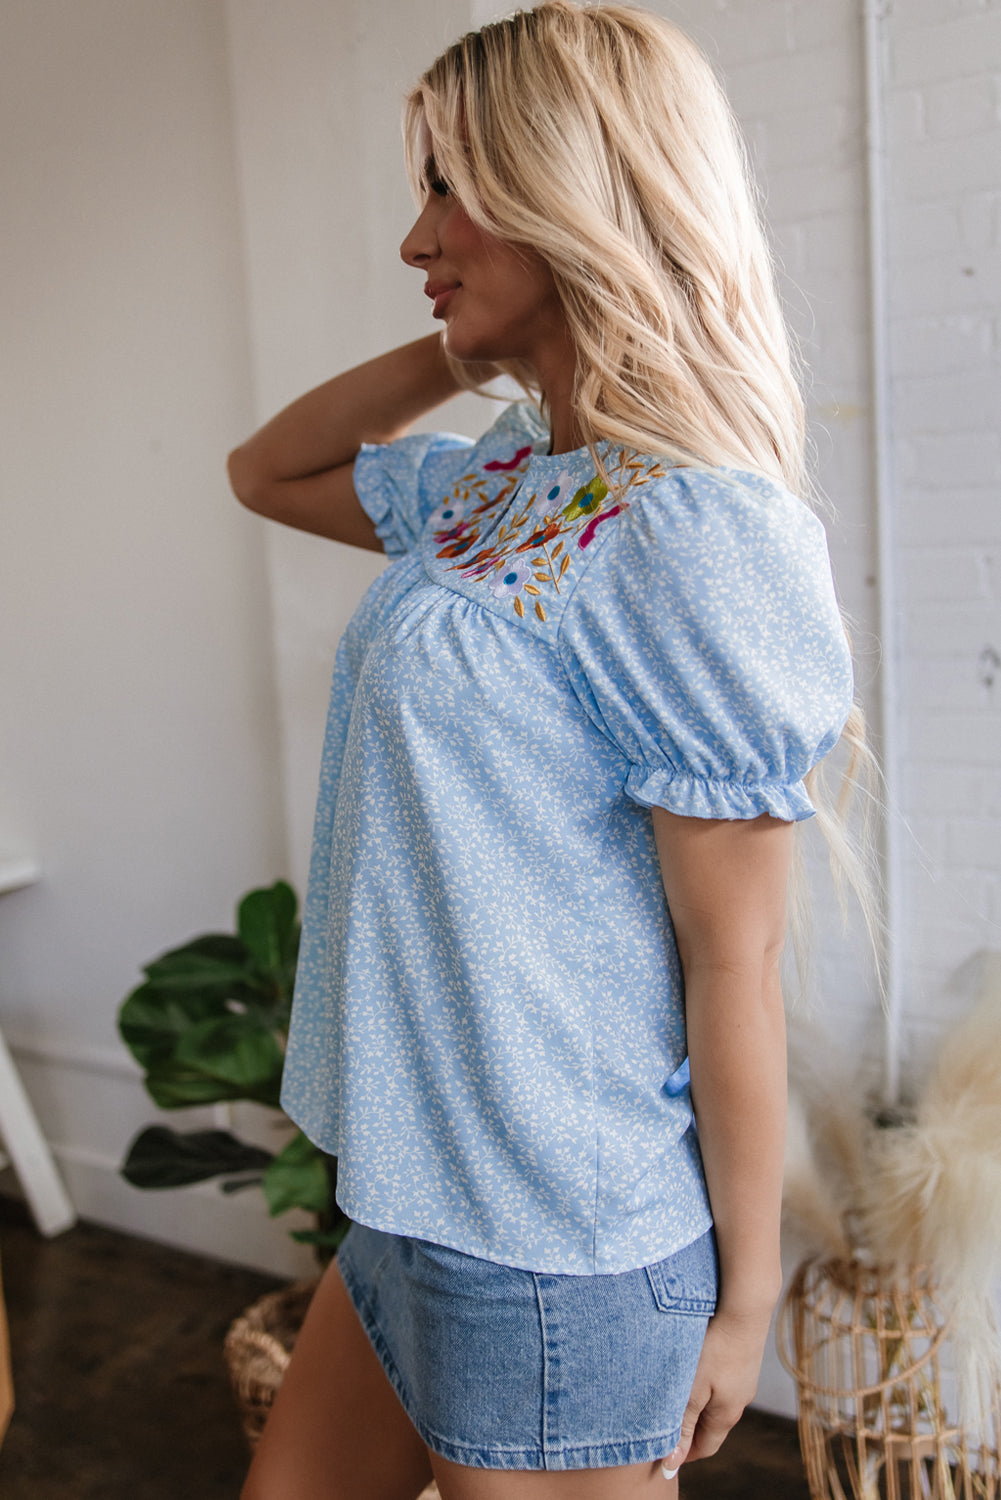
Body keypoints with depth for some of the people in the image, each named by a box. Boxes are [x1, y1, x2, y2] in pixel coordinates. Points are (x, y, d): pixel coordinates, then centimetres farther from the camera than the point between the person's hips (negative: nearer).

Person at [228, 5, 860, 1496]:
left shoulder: (695, 534, -22)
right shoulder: (494, 483, 5)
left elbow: (734, 964, -19)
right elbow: (268, 472, 19)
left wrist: (745, 1296, -10)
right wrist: (462, 350, 4)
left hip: (560, 1250, -8)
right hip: (415, 1194, 8)